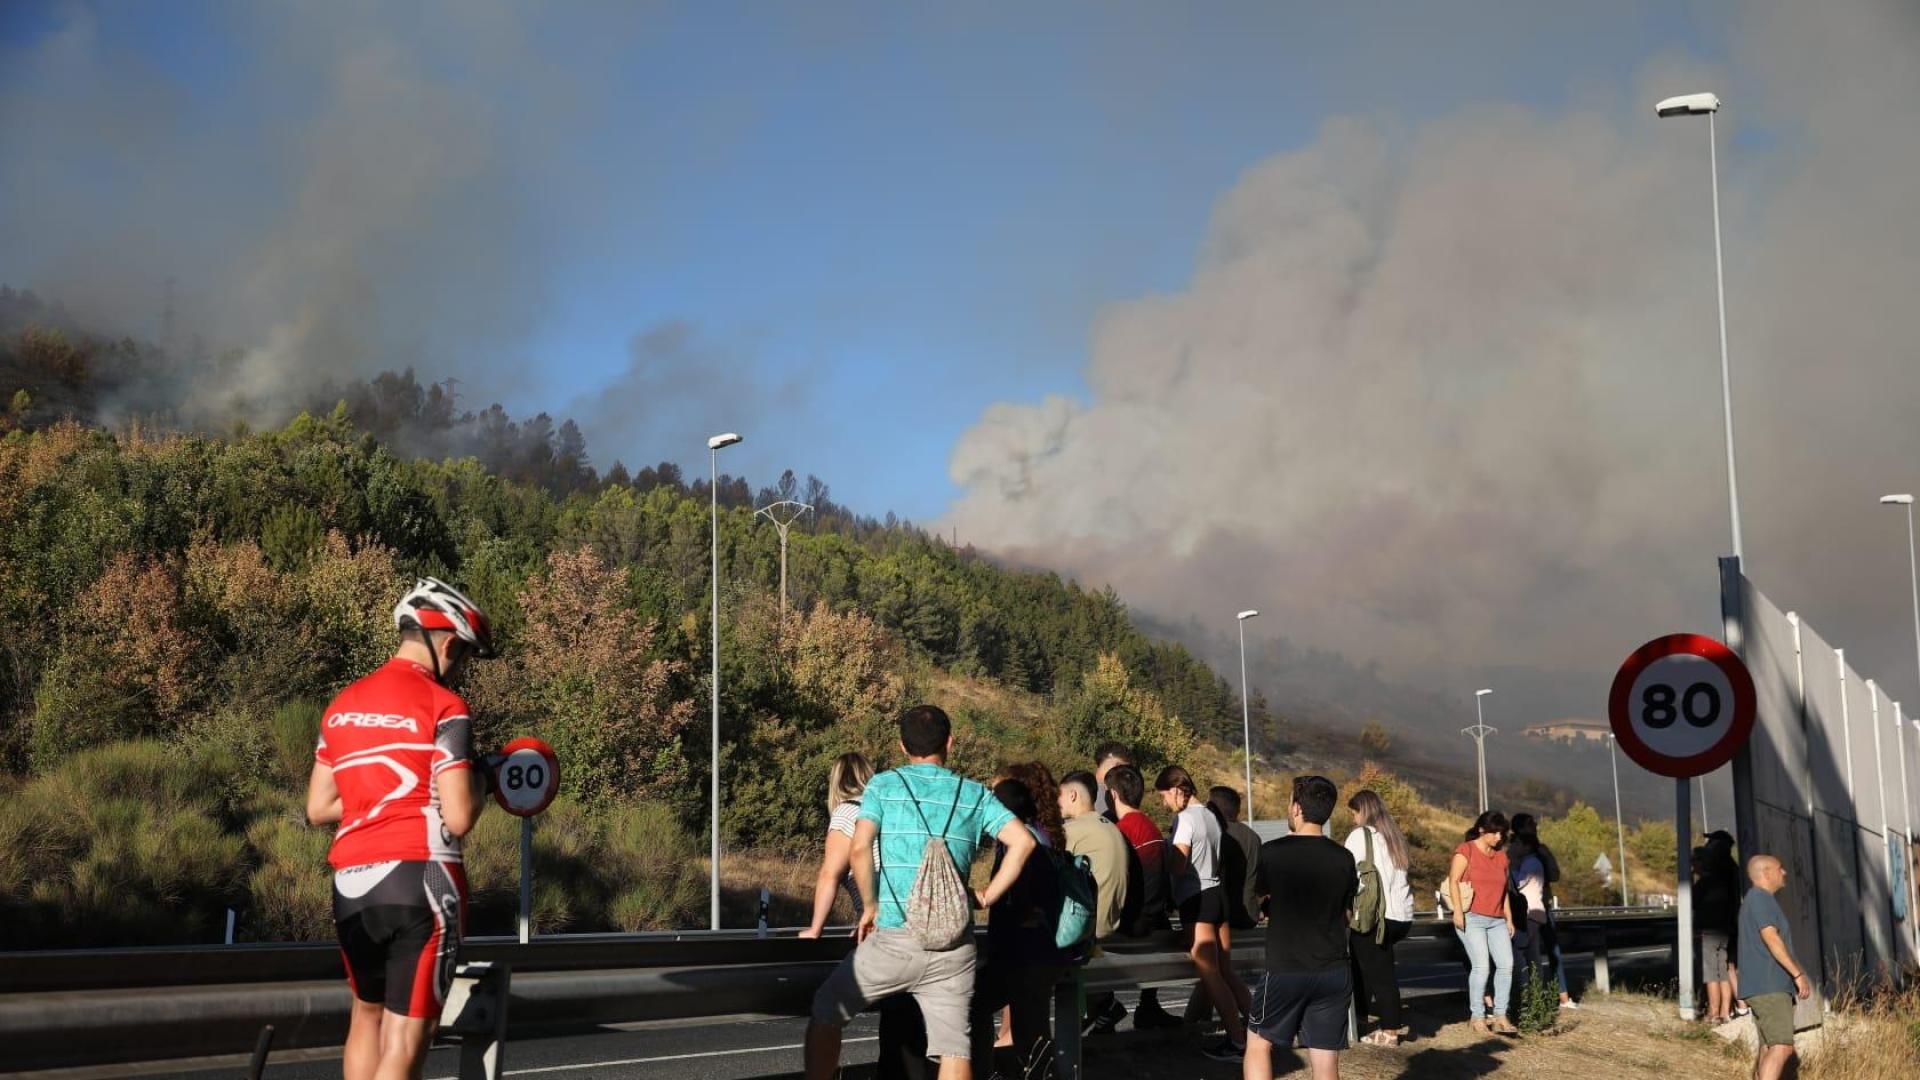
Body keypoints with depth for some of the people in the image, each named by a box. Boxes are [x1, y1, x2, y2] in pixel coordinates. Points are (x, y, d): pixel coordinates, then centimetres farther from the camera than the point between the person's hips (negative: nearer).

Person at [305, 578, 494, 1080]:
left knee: (368, 1014, 23)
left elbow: (318, 809, 14)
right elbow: (459, 818, -13)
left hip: (349, 885, 7)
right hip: (419, 879, -6)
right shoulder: (443, 706, -8)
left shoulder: (341, 705, 13)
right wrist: (479, 780, 6)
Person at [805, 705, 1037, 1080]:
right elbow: (1023, 841, -2)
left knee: (825, 1013, 18)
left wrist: (870, 906, 1)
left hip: (893, 937, -2)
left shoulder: (884, 785, 3)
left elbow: (860, 848, -11)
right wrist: (987, 897, 4)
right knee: (954, 1047, 3)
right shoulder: (974, 794, 9)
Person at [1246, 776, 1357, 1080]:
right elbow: (1347, 914, 13)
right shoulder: (1343, 858, 0)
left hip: (1285, 969, -3)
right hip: (1334, 972, 3)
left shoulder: (1272, 852, -8)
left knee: (1259, 1044, 15)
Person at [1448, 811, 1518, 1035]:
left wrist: (1509, 918, 17)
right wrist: (1458, 911, -16)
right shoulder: (1465, 851, -1)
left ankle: (1500, 1017, 1)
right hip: (1472, 918, -6)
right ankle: (1478, 1018, -7)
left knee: (1506, 964, -6)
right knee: (1481, 966, -14)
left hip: (1497, 920, 6)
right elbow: (1453, 880, -8)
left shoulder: (1501, 857, 18)